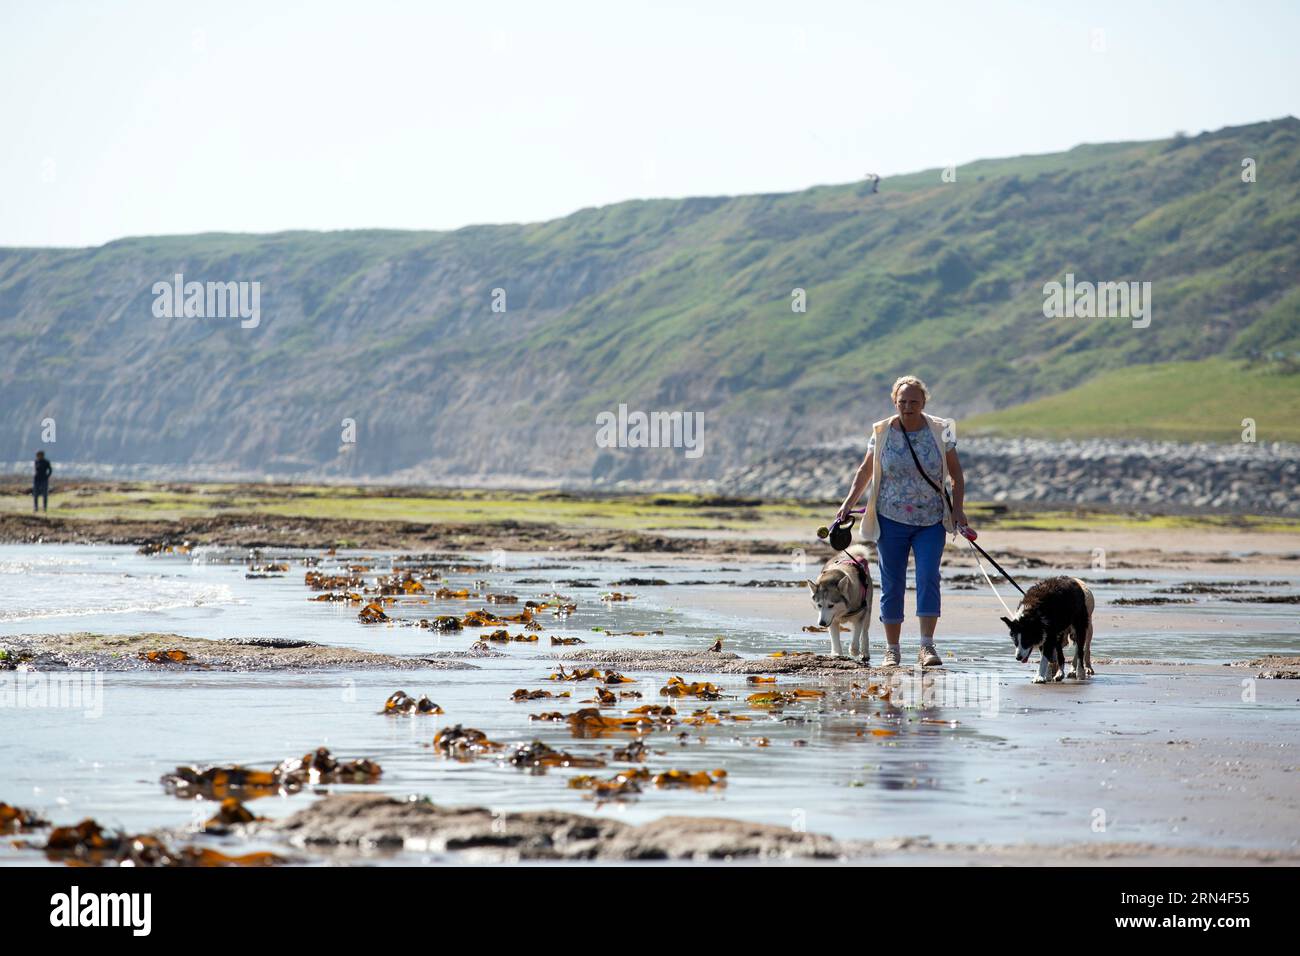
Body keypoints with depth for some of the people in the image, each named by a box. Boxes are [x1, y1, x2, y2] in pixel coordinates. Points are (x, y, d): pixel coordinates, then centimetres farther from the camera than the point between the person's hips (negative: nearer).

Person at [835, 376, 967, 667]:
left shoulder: (939, 431, 0)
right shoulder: (881, 432, 1)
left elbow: (956, 474, 6)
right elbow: (865, 471, 12)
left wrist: (957, 508, -5)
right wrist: (848, 504, 4)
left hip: (931, 522, -1)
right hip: (891, 520, 1)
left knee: (928, 578, -13)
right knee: (892, 585, 2)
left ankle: (927, 647, -14)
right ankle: (892, 650, 10)